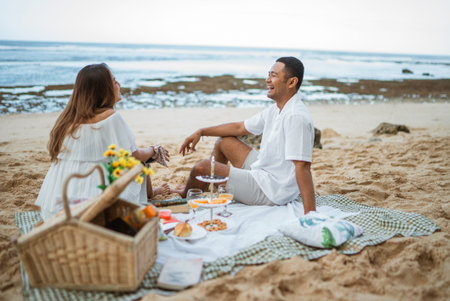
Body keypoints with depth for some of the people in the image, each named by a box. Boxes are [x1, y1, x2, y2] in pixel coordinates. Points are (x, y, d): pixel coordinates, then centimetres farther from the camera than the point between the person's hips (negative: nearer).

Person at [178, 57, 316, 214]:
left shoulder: (296, 117, -26)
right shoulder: (276, 109, 6)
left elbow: (302, 166, -32)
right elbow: (240, 128, 15)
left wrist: (310, 214, -35)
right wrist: (201, 132, 14)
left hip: (271, 192, -9)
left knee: (202, 167, -7)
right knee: (224, 141, 18)